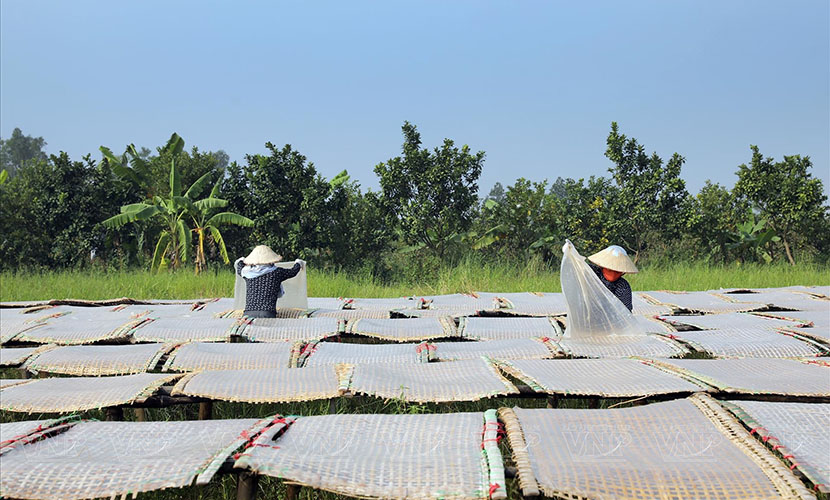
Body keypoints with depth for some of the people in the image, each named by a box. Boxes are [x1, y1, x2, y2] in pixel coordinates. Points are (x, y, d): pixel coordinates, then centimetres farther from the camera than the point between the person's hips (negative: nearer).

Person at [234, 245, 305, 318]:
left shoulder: (247, 272, 13)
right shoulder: (276, 272, 6)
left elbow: (239, 269, 39)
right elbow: (293, 272, 26)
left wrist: (241, 261, 63)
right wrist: (298, 263, 49)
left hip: (248, 314, 3)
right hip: (267, 314, -2)